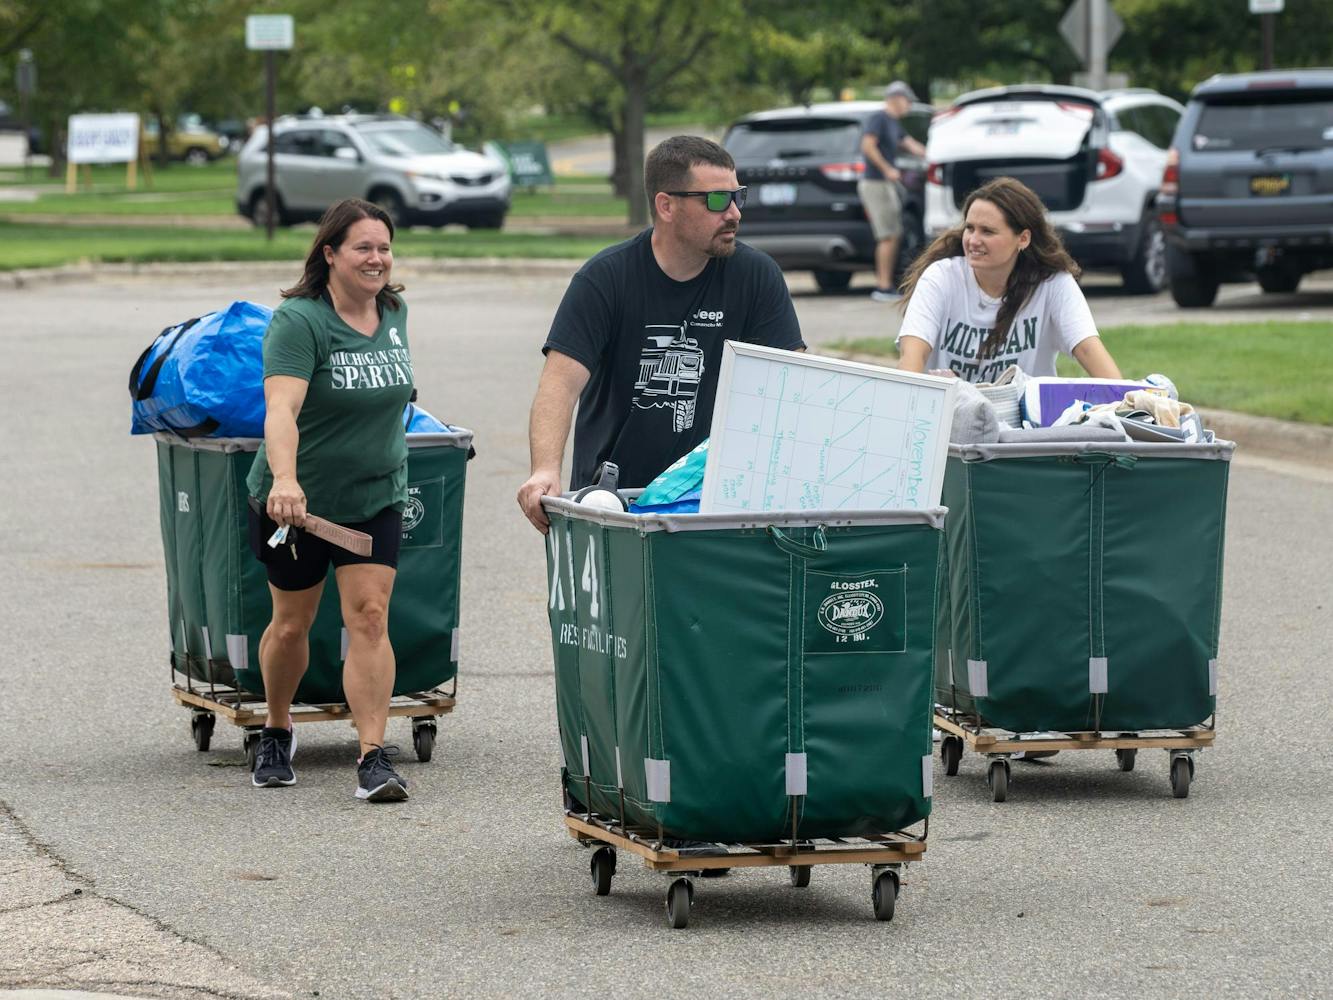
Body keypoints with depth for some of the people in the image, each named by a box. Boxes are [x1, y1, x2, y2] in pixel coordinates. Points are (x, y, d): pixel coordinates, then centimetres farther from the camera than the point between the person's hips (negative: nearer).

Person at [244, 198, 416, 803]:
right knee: (292, 622, 11)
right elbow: (281, 409, -34)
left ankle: (374, 756, -13)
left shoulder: (394, 311, 1)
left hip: (375, 498, 4)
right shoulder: (299, 321, -20)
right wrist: (285, 480, -49)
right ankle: (277, 730, 36)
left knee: (369, 617, -9)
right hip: (297, 500, -4)